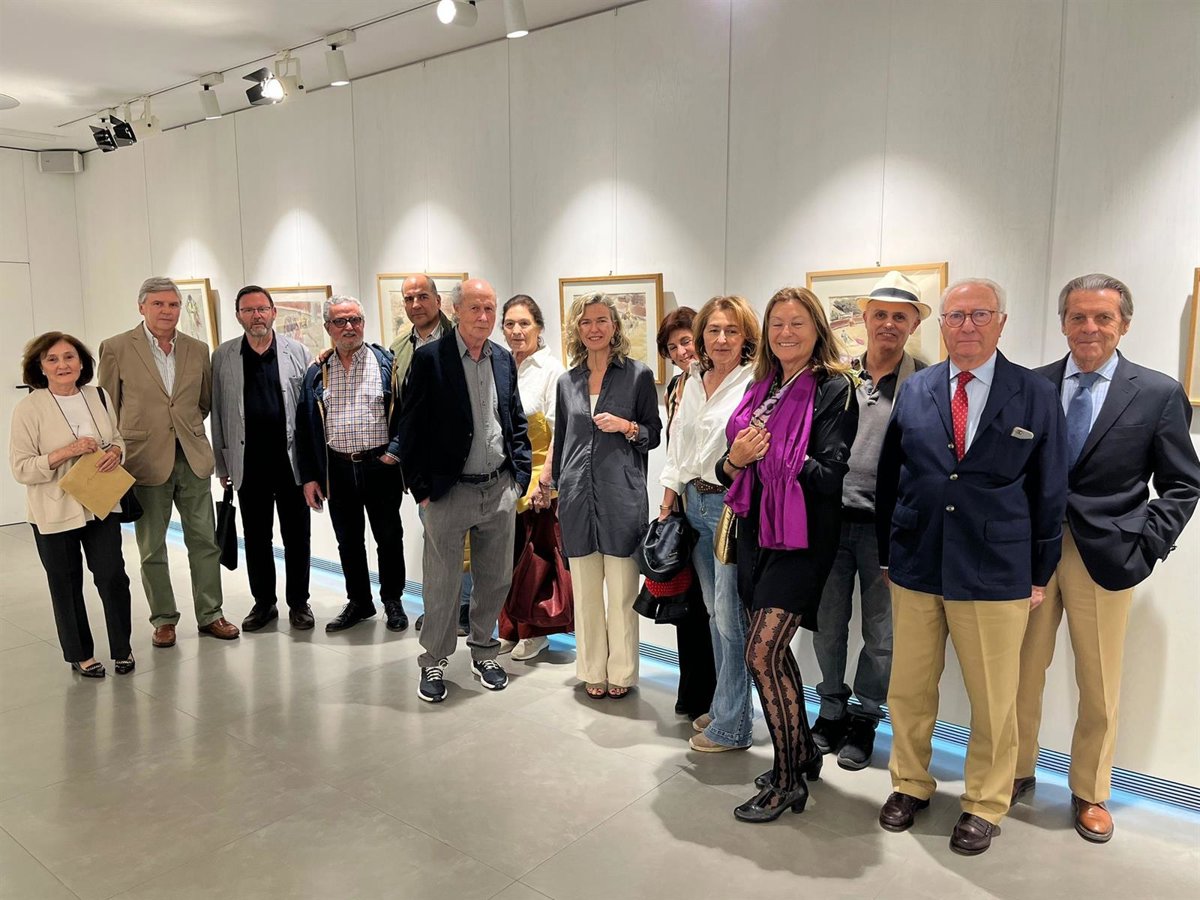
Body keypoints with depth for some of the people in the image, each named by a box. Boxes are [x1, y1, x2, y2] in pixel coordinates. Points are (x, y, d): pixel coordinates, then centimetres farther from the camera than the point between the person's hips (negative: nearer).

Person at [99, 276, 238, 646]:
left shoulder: (198, 349, 6)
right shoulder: (116, 349, -3)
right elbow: (108, 408, 1)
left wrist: (186, 424, 8)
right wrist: (116, 455, 0)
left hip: (193, 459, 3)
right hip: (145, 461, -2)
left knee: (205, 542, 7)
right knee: (152, 549, 9)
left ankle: (209, 615, 19)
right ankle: (163, 619, 22)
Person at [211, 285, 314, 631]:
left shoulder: (297, 352, 0)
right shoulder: (223, 357, 4)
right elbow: (218, 412, 5)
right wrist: (222, 463, 4)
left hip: (290, 457, -1)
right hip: (248, 462, 1)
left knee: (296, 534, 6)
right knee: (256, 536, 10)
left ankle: (299, 602, 19)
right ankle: (263, 602, 24)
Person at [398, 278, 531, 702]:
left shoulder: (504, 359, 7)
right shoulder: (430, 359, -8)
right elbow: (411, 428, -7)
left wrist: (520, 476, 6)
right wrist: (421, 489, -8)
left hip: (500, 490, 5)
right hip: (449, 492, -4)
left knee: (495, 580, 14)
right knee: (442, 585, 6)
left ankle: (483, 651, 34)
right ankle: (434, 662, 23)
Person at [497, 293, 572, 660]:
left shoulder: (552, 370, -7)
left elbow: (560, 432, -11)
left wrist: (545, 478, -18)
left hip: (537, 477, -5)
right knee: (508, 554, 10)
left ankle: (536, 631, 18)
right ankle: (511, 629, 24)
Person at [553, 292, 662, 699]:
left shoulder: (638, 375, 0)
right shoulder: (568, 381, 11)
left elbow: (654, 434, 4)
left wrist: (626, 427, -15)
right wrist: (557, 486, 18)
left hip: (621, 494, -3)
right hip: (577, 494, 3)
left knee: (622, 592, 3)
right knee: (585, 592, 10)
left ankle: (621, 671, 18)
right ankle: (592, 670, 24)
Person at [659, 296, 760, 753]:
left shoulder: (755, 382, -8)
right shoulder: (693, 383, 14)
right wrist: (668, 499, 16)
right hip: (694, 501, 7)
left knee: (729, 614, -3)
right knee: (714, 611, 15)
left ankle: (732, 724, 10)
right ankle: (723, 706, 30)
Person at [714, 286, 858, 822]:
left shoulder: (833, 390, -9)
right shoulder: (760, 388, 10)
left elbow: (831, 476, -16)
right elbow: (729, 470, 9)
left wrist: (771, 453, -24)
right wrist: (734, 460, -13)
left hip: (802, 536, -7)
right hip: (756, 531, 7)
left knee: (762, 652, -10)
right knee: (774, 648, 14)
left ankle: (787, 781, 7)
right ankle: (802, 752, 34)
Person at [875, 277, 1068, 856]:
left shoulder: (1036, 396, -2)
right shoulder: (914, 390, 3)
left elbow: (1050, 492, 1)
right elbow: (888, 479, 8)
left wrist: (1039, 574, 2)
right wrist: (887, 553, 8)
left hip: (995, 575, -2)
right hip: (914, 568, 2)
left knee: (994, 699, 9)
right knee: (909, 690, 13)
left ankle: (984, 805, 30)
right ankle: (910, 785, 34)